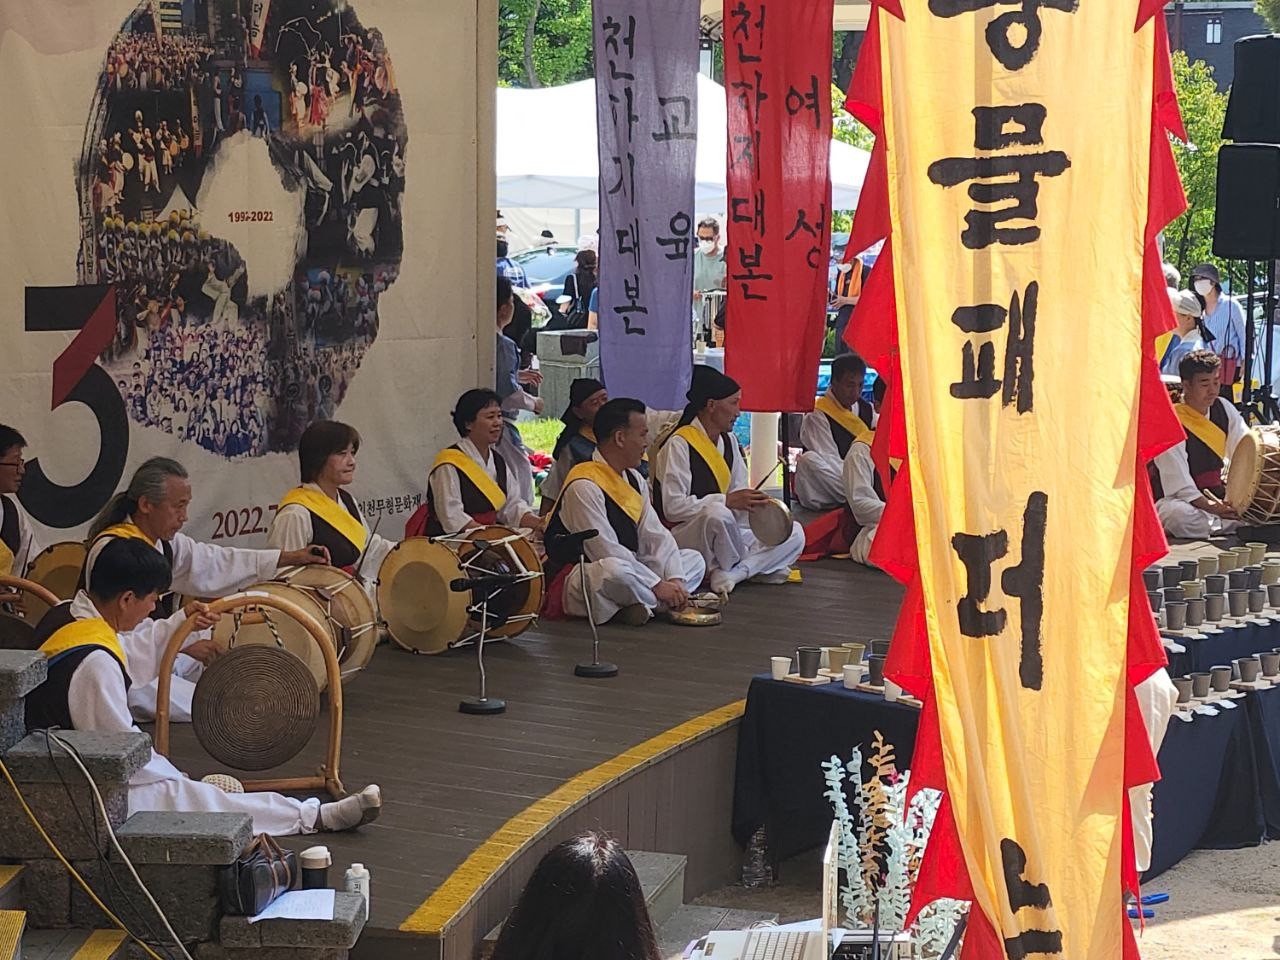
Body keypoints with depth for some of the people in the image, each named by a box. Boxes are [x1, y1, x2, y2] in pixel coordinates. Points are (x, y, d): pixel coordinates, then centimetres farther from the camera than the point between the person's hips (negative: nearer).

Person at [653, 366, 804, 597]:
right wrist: (727, 501, -25)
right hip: (683, 534, -8)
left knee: (794, 534, -6)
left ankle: (730, 573, -22)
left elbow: (738, 494, 15)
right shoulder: (679, 445, -13)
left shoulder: (729, 441, 14)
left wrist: (753, 504, -9)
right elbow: (673, 507, -21)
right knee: (716, 514, -40)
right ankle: (753, 566, -12)